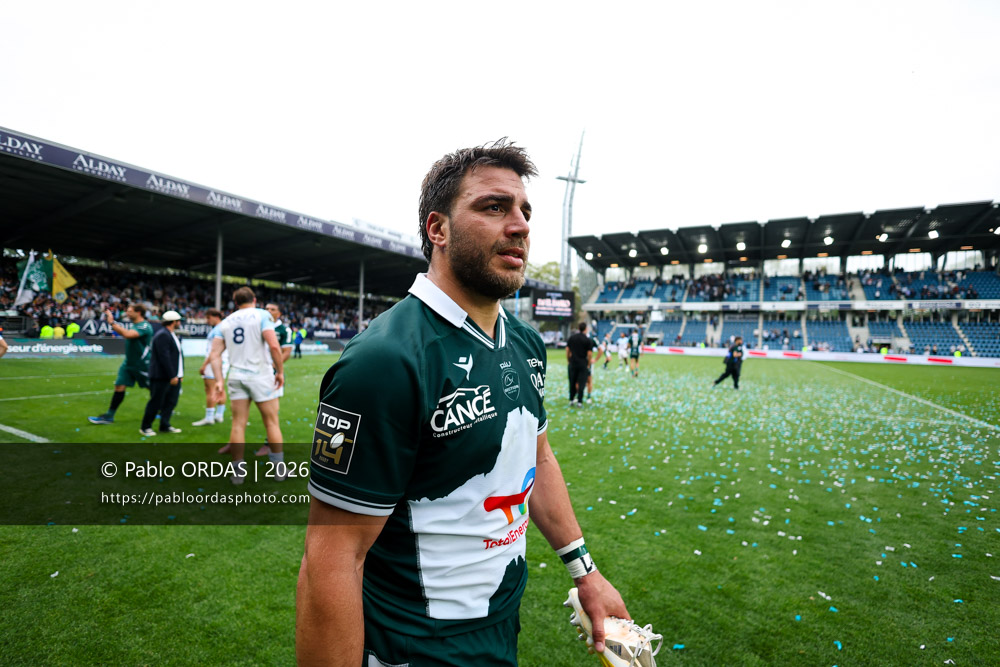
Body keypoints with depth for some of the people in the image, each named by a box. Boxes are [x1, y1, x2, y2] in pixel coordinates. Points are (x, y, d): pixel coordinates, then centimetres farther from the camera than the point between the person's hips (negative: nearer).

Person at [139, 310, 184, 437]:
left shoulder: (172, 335, 17)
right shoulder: (162, 335, -15)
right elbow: (164, 357, -21)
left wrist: (179, 375, 14)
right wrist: (172, 376, -22)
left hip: (173, 376, 9)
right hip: (161, 376, -9)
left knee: (171, 401, 11)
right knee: (156, 402, 0)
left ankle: (165, 426, 20)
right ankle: (145, 427, 12)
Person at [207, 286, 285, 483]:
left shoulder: (225, 322, 11)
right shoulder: (262, 315, -4)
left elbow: (215, 354, 5)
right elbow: (273, 345, -16)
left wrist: (219, 380, 6)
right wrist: (280, 371, -8)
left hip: (236, 376, 4)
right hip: (261, 375, -4)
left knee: (238, 424, 7)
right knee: (272, 422, 6)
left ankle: (238, 472, 12)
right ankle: (279, 469, 13)